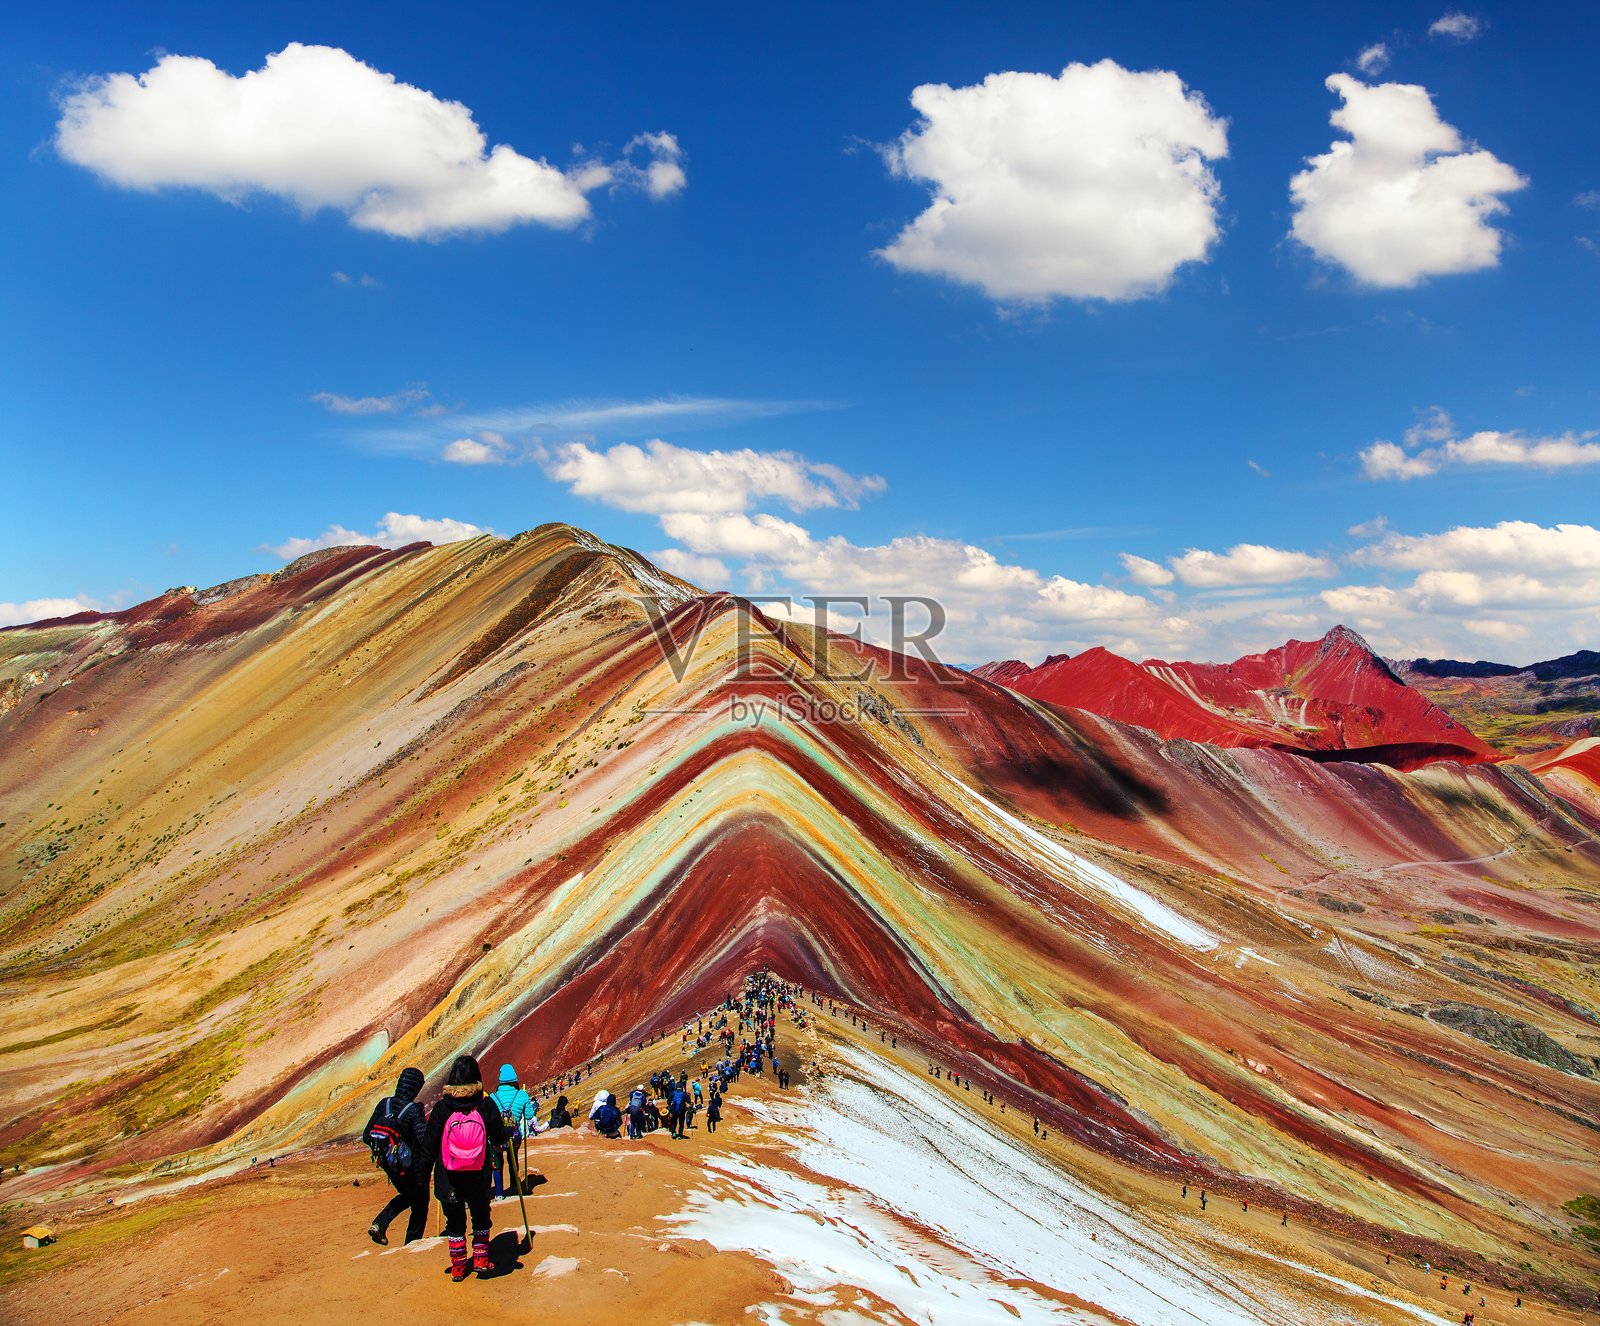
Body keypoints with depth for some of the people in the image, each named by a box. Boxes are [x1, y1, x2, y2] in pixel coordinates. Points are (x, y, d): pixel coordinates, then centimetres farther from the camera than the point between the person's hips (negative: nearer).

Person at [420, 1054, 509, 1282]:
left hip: (448, 1180, 0)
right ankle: (481, 1260, 17)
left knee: (455, 1222, 16)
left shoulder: (442, 1107, -13)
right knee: (481, 1218, 22)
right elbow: (500, 1139, -3)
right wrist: (506, 1138, 20)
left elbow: (429, 1146, -6)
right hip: (479, 1178, 0)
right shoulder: (487, 1106, -14)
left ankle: (458, 1268, 21)